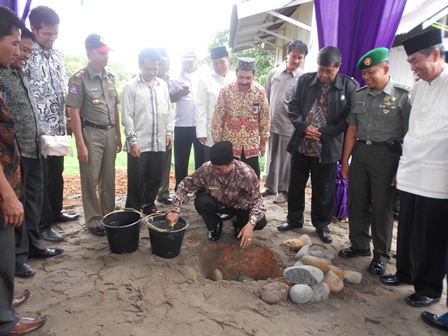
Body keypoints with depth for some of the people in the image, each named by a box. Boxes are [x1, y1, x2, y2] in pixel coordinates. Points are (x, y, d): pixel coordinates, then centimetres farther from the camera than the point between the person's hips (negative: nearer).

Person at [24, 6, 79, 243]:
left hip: (57, 127, 7)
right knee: (40, 177, 3)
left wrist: (67, 120, 13)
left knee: (57, 173, 17)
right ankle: (43, 225, 16)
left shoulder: (58, 55, 10)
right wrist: (37, 129, -17)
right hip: (38, 130, -7)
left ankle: (56, 212, 35)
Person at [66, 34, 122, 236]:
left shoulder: (110, 77, 10)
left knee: (109, 178, 12)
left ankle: (109, 216, 26)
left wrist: (118, 135, 12)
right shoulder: (79, 79, -8)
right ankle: (94, 221, 16)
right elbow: (74, 112, -11)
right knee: (91, 180, 4)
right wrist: (80, 144, -15)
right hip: (91, 133, -5)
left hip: (110, 133, 6)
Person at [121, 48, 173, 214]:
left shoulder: (163, 85, 11)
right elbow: (127, 116, -7)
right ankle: (133, 210, 18)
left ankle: (149, 205, 29)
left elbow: (168, 111, 15)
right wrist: (133, 140, -12)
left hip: (158, 142, 4)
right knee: (136, 179, 4)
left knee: (154, 177, 12)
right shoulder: (131, 86, -3)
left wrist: (169, 132, 7)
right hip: (139, 143, -4)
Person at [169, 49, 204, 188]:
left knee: (201, 159, 7)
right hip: (182, 125, 0)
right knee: (181, 160, 6)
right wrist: (179, 93, -18)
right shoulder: (175, 79, 9)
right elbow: (169, 98, 3)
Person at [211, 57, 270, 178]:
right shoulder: (226, 91, -9)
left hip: (251, 145, 1)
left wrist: (263, 141, 6)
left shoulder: (260, 92, -4)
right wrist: (217, 142, -2)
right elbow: (217, 119, -4)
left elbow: (265, 118, 4)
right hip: (229, 144, -1)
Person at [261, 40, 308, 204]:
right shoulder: (273, 73, 4)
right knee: (271, 157, 16)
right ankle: (270, 186, 31)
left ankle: (284, 191, 20)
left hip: (289, 126, -4)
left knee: (286, 160, 5)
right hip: (271, 123, 4)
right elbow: (266, 98, 10)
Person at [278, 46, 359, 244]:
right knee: (296, 185, 14)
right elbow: (293, 108, 3)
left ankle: (322, 225, 29)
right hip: (300, 145, 3)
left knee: (323, 190, 9)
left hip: (327, 149, -2)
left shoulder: (349, 86, -5)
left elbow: (348, 118, -7)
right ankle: (294, 219, 33)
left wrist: (323, 132, -15)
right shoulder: (304, 80, 2)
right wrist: (304, 127, -14)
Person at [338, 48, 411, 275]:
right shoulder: (360, 96, 10)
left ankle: (381, 255, 19)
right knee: (357, 203, 10)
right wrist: (345, 161, 9)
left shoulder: (403, 96, -6)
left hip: (386, 154, -5)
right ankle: (359, 245, 28)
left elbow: (409, 135, -8)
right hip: (360, 152, 5)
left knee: (382, 207, 3)